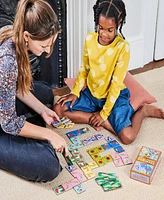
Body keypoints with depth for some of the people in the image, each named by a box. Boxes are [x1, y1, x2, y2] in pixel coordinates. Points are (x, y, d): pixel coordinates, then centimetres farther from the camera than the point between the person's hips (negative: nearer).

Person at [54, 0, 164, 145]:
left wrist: (104, 113, -18)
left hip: (114, 96, -5)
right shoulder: (90, 39, -7)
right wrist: (75, 92, -4)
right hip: (91, 93, 5)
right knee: (58, 109, -14)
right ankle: (107, 123, -13)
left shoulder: (123, 47, -21)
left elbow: (116, 84, -18)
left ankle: (143, 111, 7)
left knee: (128, 137, -25)